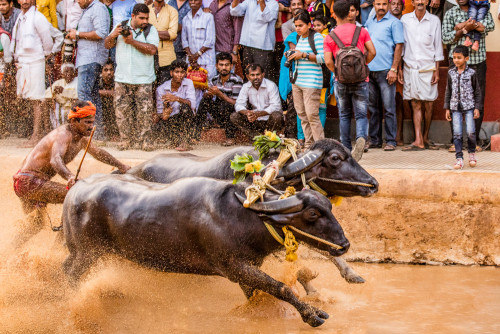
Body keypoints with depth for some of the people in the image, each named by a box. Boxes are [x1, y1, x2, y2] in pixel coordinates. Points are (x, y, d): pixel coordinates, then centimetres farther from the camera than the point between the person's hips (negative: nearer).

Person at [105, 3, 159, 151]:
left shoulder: (151, 30, 2)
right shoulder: (121, 27, 10)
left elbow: (152, 50, -14)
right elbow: (107, 45, 12)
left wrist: (132, 41, -16)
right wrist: (113, 36, -9)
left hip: (143, 79, -2)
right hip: (122, 78, 2)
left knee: (144, 111, -4)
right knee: (122, 110, 1)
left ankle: (145, 140, 3)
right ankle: (125, 140, 10)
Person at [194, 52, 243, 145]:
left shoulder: (237, 80, -14)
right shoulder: (214, 80, 3)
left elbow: (236, 103, -20)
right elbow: (205, 95, 1)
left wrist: (219, 94, -27)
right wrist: (208, 94, -24)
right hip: (220, 116, 5)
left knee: (225, 105, -34)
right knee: (205, 101, -13)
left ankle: (230, 138, -22)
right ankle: (196, 134, -10)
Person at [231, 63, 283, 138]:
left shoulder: (271, 86, -14)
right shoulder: (246, 87, 1)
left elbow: (275, 106, -23)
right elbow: (239, 105, -5)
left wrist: (258, 114, -36)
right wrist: (247, 112, -30)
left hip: (269, 121, -4)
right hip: (256, 122, 4)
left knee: (276, 116, -37)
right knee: (234, 116, -13)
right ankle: (256, 136, -21)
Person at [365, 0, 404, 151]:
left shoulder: (394, 22, -2)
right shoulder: (369, 22, 16)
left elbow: (399, 46, -6)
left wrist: (394, 69, -13)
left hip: (385, 71, -6)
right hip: (369, 70, 6)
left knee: (389, 108, -5)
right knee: (373, 107, 10)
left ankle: (391, 141, -2)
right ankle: (375, 139, 16)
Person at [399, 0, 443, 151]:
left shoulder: (434, 20, 2)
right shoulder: (405, 19, 4)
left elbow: (438, 46, 5)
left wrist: (437, 71, 1)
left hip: (428, 68, 0)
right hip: (410, 68, 1)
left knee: (428, 105, 3)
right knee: (416, 105, -1)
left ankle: (425, 138, 18)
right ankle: (418, 141, -4)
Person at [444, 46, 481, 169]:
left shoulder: (471, 73, -2)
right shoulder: (451, 73, 6)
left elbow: (477, 91, 3)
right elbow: (448, 91, 12)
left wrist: (477, 108, -2)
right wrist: (447, 108, 9)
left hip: (469, 106, -2)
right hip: (455, 107, 2)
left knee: (470, 131, -9)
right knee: (457, 133, -4)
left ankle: (472, 153, 15)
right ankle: (459, 159, -1)